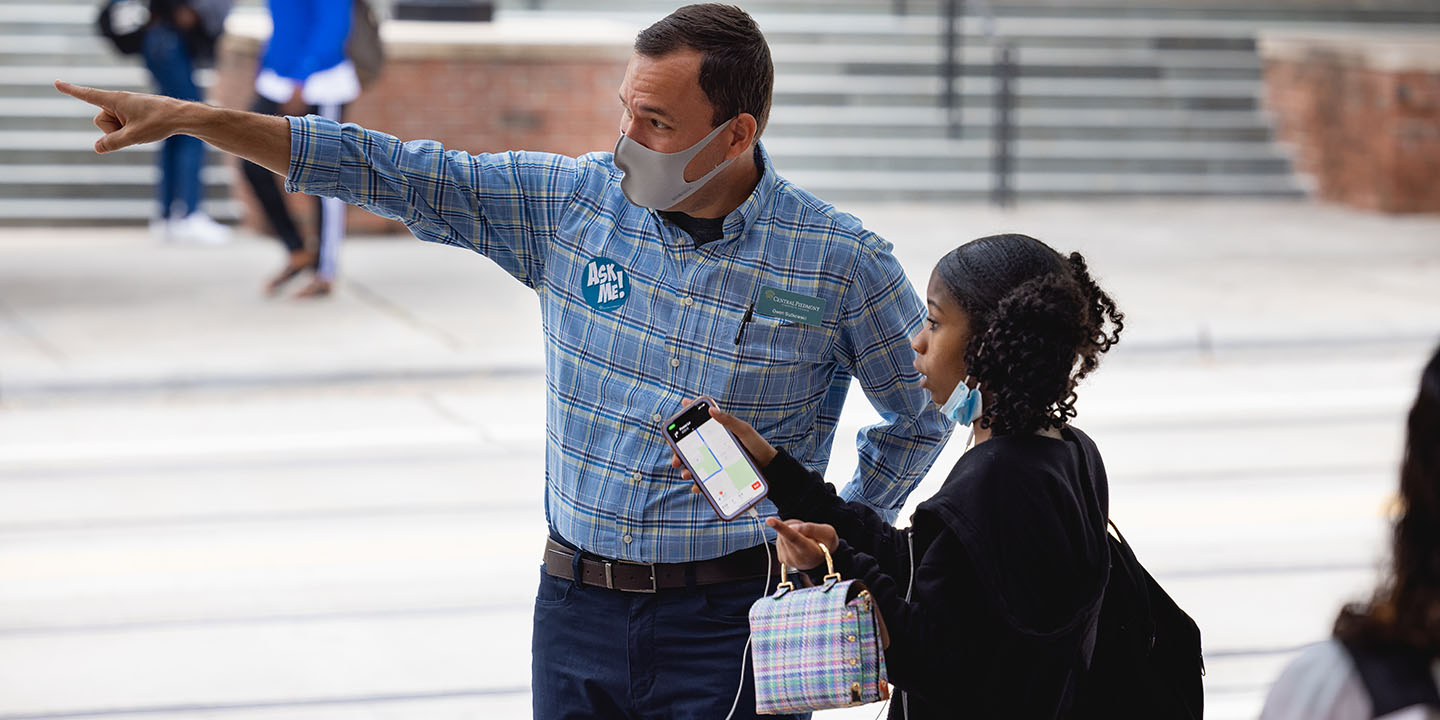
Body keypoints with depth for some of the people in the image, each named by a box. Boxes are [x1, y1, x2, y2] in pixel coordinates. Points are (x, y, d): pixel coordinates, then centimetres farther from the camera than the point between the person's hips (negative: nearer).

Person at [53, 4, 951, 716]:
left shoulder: (840, 261, -7)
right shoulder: (573, 200, 0)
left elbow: (922, 413, 7)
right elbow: (391, 172, 1)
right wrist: (192, 118, -2)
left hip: (726, 625, -4)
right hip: (575, 607, 4)